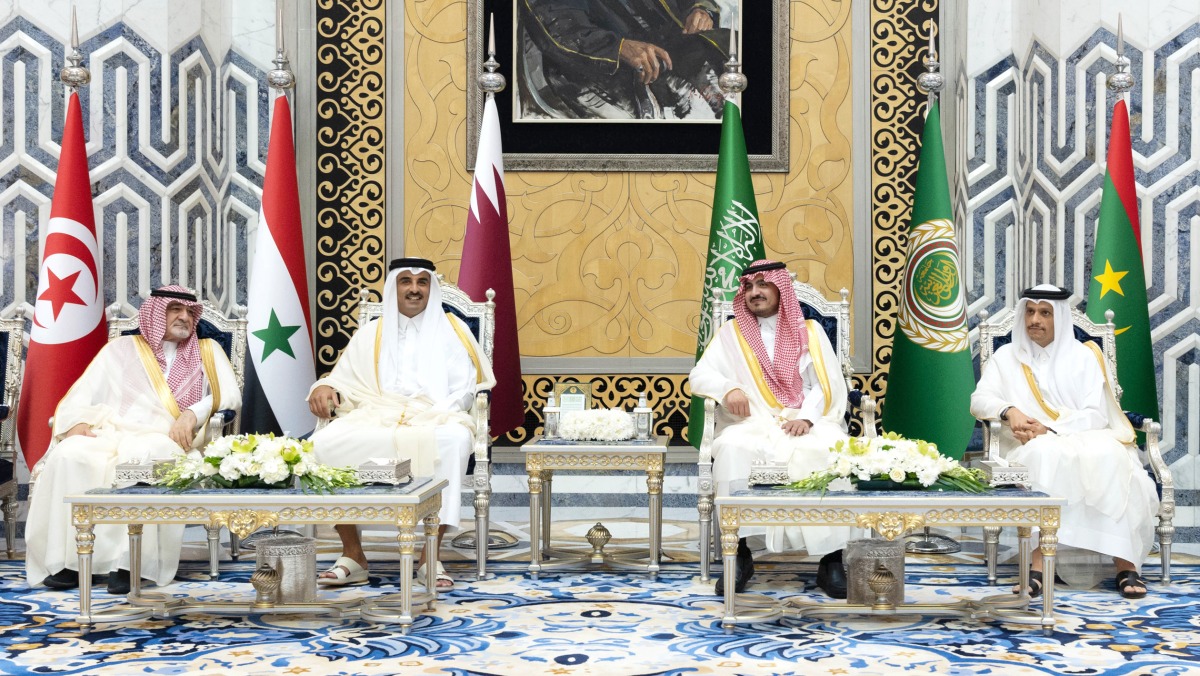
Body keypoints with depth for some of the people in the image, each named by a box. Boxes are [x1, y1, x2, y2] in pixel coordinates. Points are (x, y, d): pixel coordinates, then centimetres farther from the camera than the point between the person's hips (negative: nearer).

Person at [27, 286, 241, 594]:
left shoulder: (207, 352, 18)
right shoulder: (121, 349, 20)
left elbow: (231, 395, 6)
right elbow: (82, 395, 14)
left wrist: (193, 413, -11)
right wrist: (77, 422, -8)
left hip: (164, 439, -2)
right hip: (109, 432, 2)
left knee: (138, 457, -38)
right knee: (69, 455, -30)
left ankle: (127, 561, -36)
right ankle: (67, 559, -25)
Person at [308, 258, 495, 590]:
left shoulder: (451, 330, 15)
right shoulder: (370, 334, 22)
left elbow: (463, 389, 5)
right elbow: (344, 381, 16)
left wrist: (429, 418, -13)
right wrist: (325, 387, -8)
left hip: (435, 418, -2)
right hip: (376, 419, 2)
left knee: (455, 438, -38)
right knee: (323, 443, -27)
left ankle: (431, 555, -31)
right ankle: (352, 554, -19)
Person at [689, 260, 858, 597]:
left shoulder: (809, 331, 15)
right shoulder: (731, 333, 15)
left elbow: (827, 384, 5)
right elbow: (699, 375, 4)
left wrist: (807, 417, -15)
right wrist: (728, 388, -19)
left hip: (806, 423, 0)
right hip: (752, 423, 0)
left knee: (831, 450, -34)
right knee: (732, 447, -35)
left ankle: (831, 556, -27)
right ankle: (739, 551, -26)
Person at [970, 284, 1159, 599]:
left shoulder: (1083, 356, 10)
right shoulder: (1007, 356, 13)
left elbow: (1096, 414, -1)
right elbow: (979, 399, 2)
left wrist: (1049, 428, -17)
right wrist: (1009, 411, -20)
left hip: (1085, 439, 1)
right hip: (1031, 447, 0)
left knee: (1109, 456, -35)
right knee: (1044, 456, -37)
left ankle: (1125, 563, -33)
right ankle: (1037, 564, -44)